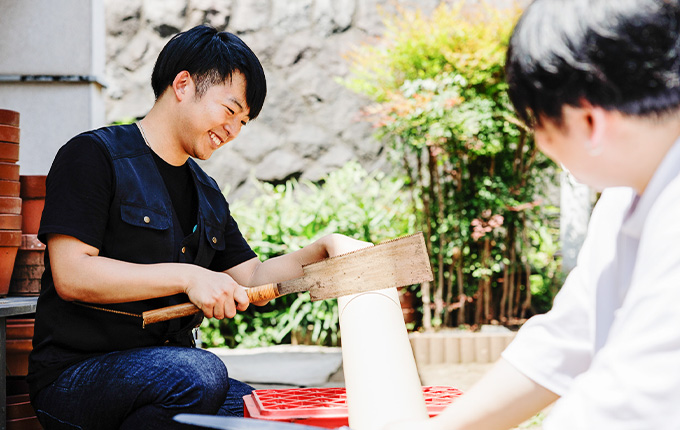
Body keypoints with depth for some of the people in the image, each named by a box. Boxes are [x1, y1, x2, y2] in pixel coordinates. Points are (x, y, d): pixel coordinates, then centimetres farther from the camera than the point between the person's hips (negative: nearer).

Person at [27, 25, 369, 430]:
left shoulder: (207, 194, 20)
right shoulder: (93, 156, -6)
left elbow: (250, 277, 18)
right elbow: (70, 275, -16)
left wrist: (324, 250, 1)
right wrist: (187, 276, -20)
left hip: (168, 371, 7)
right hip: (75, 375, -6)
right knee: (200, 373, -35)